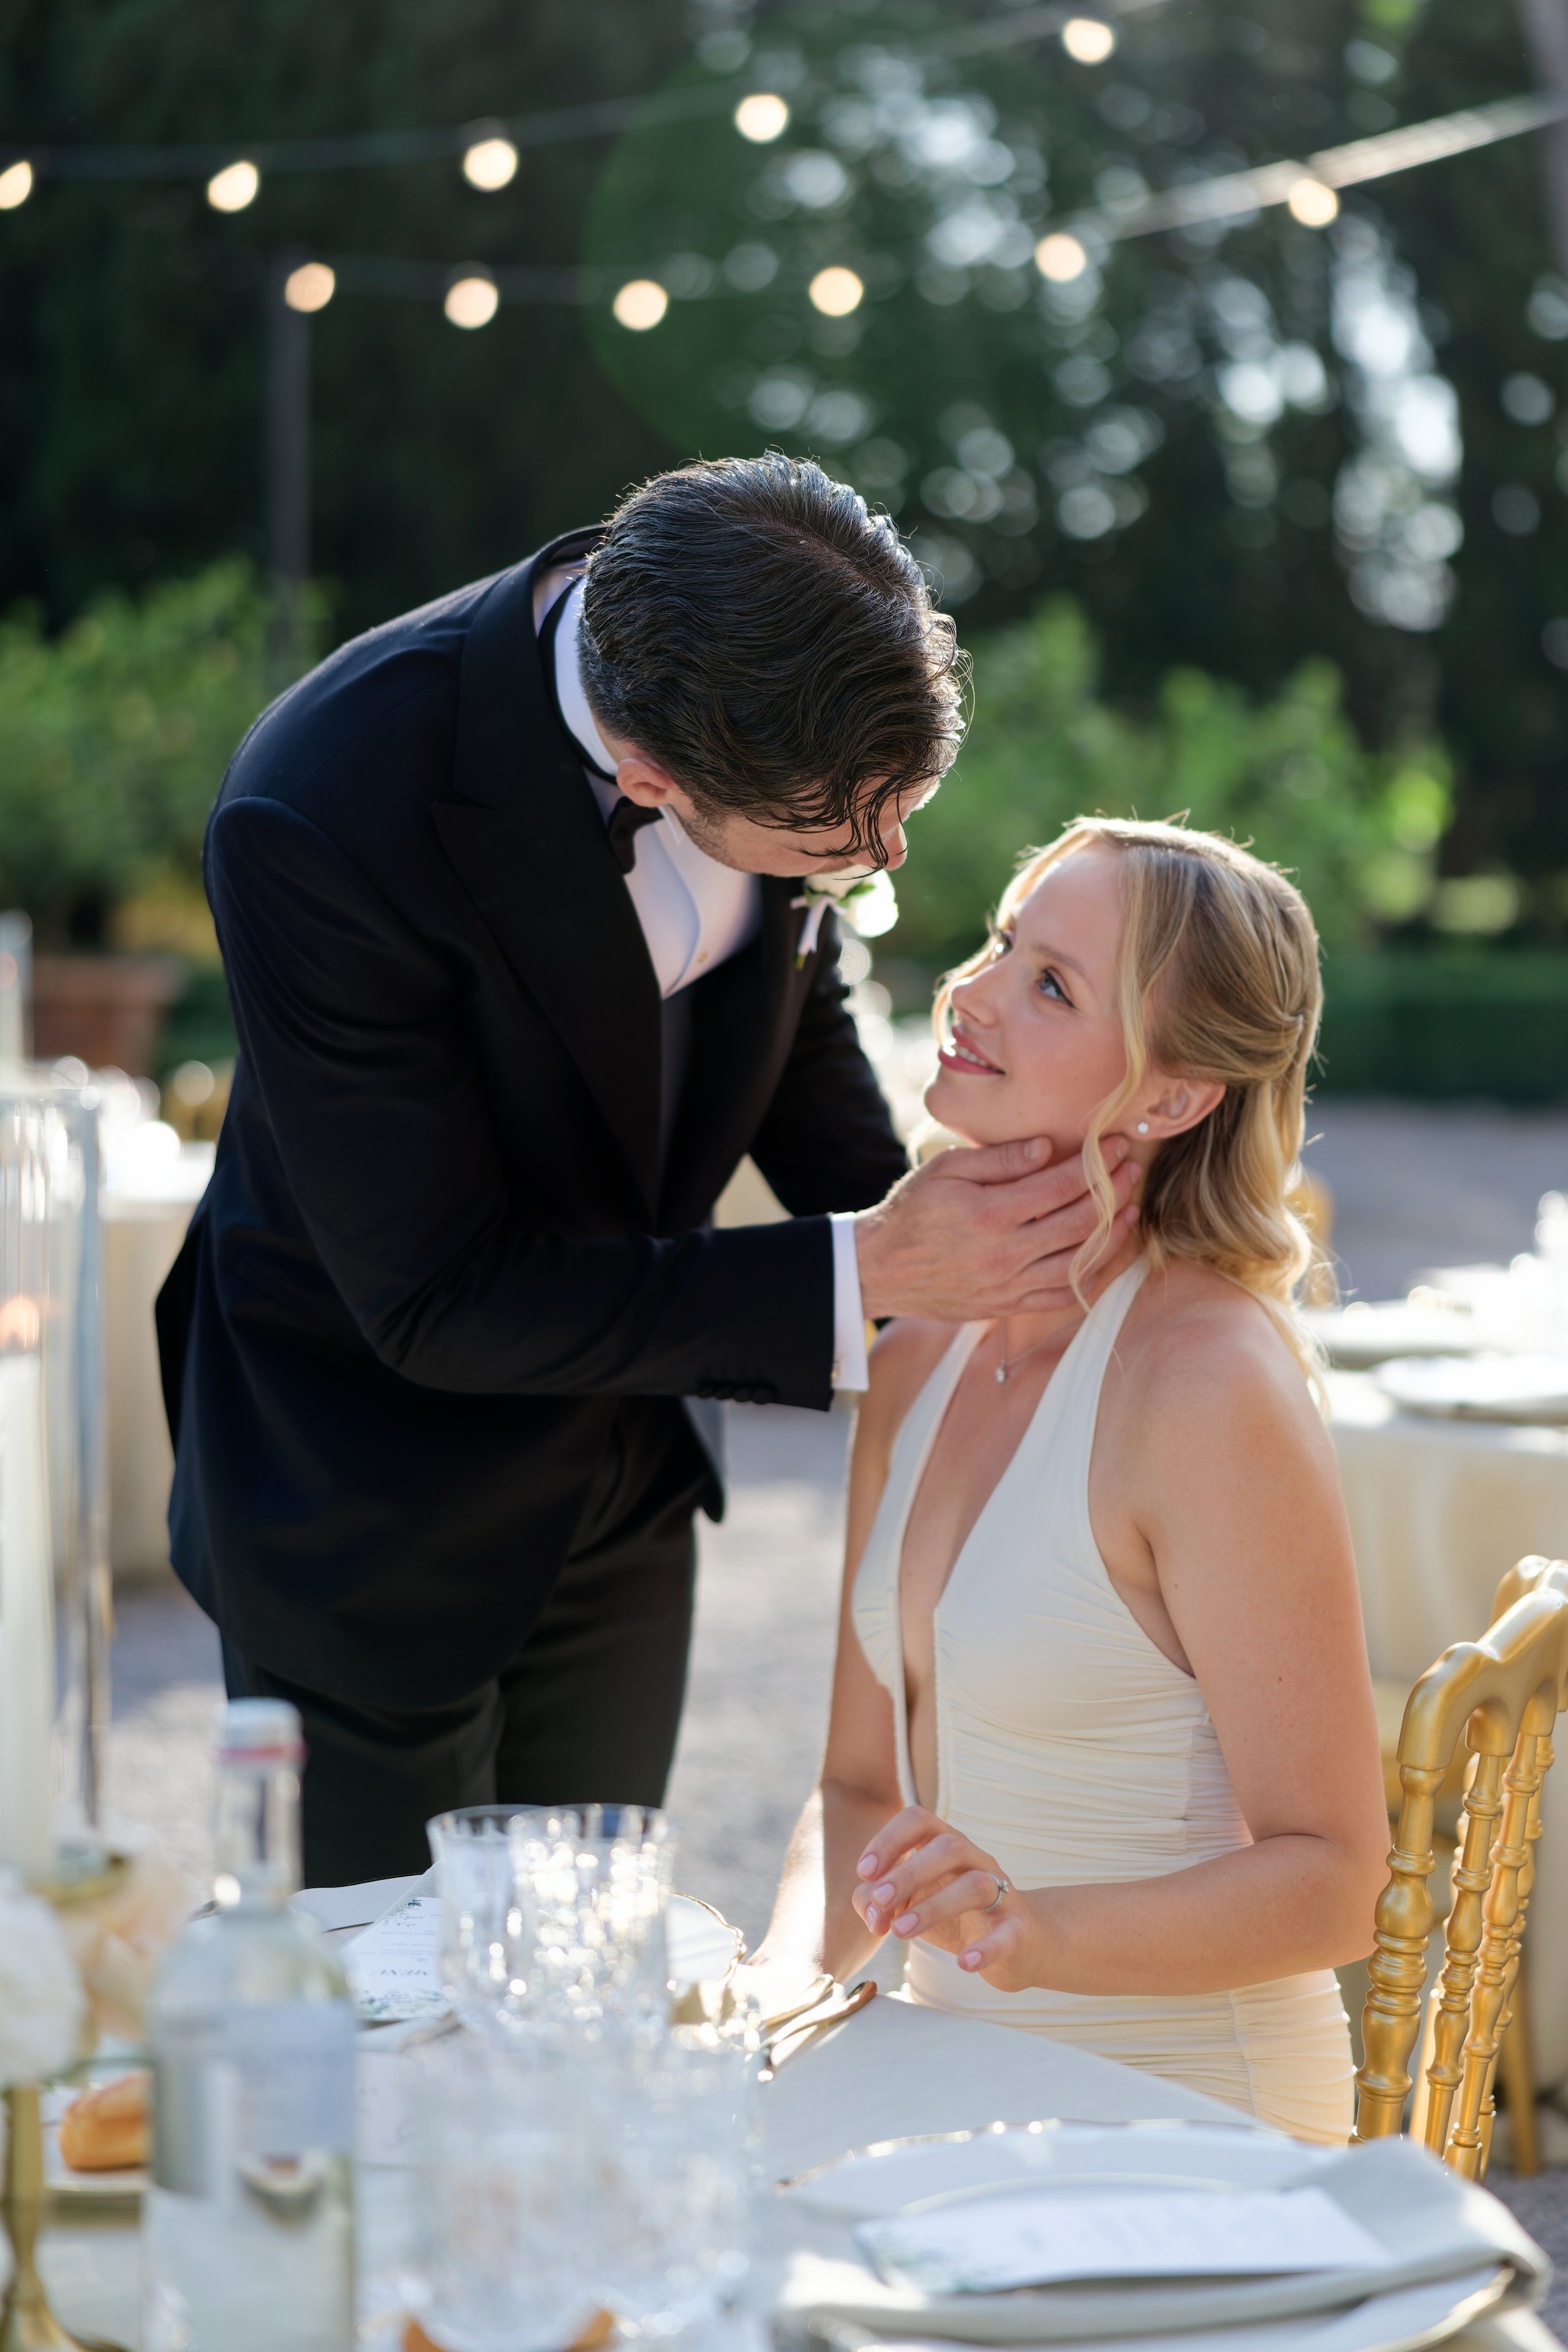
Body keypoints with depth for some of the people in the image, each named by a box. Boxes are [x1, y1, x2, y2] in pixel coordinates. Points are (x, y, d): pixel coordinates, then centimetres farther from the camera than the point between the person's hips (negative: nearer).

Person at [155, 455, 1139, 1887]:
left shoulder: (770, 709, -17)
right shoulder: (321, 816, -35)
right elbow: (439, 1304, -27)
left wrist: (929, 1247, -8)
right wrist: (862, 1281, -31)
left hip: (627, 1458, 6)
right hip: (371, 1487, -5)